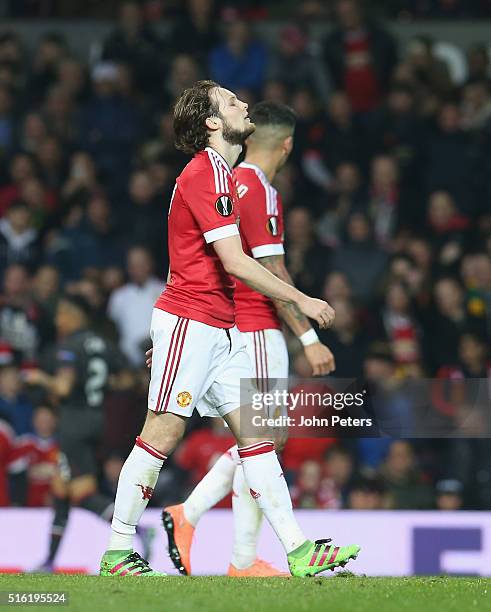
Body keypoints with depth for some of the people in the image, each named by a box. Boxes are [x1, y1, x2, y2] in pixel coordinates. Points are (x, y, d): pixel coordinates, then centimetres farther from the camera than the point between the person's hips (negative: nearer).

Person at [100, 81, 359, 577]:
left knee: (255, 432, 2)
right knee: (163, 434, -6)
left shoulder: (217, 172, 19)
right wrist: (300, 300, -13)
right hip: (188, 321, -10)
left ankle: (298, 550, -3)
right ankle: (117, 553, 2)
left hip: (219, 328, 10)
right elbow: (234, 262, -19)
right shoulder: (207, 173, -13)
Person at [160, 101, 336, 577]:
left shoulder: (232, 182, 13)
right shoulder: (260, 190, -15)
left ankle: (187, 515, 12)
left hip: (231, 326, 9)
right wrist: (309, 338, -17)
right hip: (257, 329, -9)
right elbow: (272, 274, -18)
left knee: (266, 437, 15)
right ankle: (244, 560, 0)